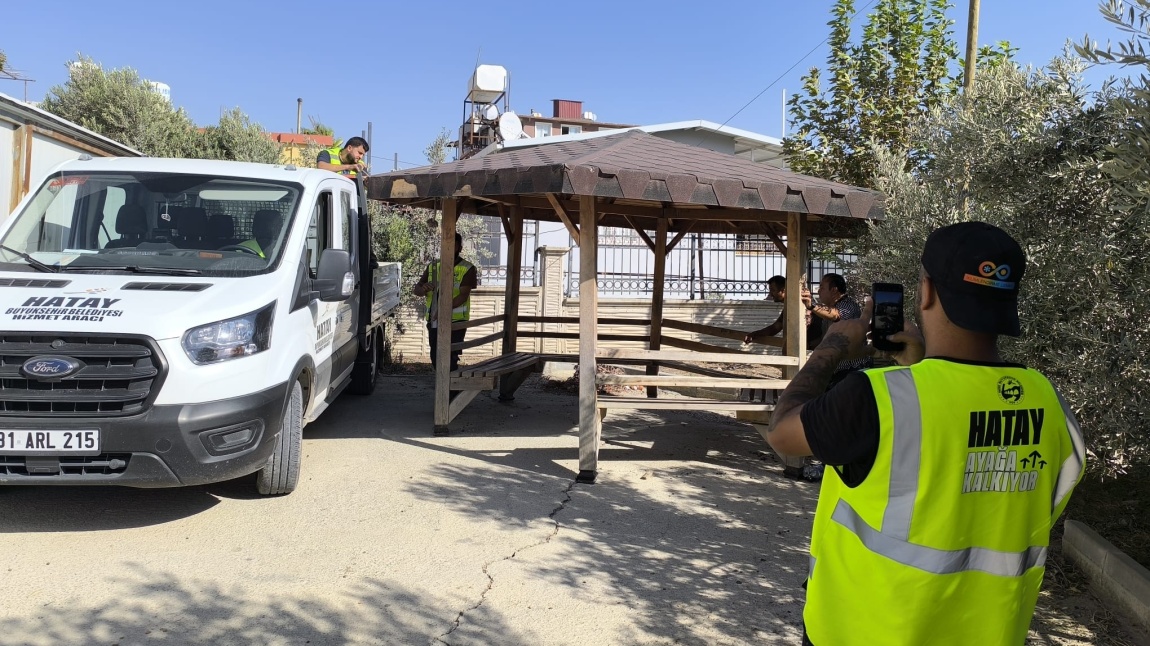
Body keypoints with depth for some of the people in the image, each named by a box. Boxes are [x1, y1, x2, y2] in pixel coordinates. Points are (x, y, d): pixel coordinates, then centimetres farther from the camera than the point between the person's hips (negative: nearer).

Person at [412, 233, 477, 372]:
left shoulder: (468, 269, -6)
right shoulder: (433, 266, 9)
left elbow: (463, 296, -16)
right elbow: (416, 289, 8)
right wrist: (423, 289, -18)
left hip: (455, 322, -5)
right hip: (434, 321, 5)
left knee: (450, 360, -8)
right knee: (435, 358, 13)